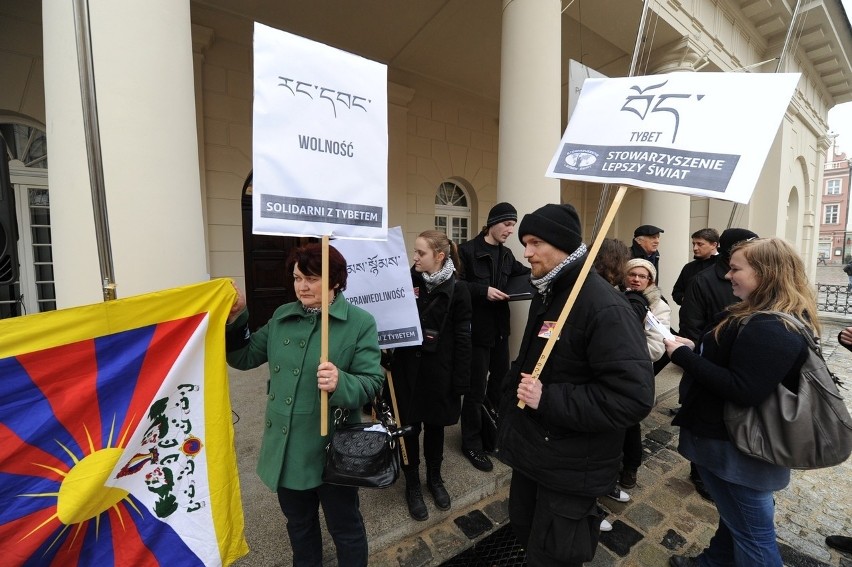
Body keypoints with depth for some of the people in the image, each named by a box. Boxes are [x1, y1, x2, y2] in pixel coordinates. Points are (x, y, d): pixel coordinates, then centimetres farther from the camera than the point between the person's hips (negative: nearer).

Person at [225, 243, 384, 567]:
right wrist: (236, 317, -5)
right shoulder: (281, 317, 2)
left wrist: (341, 384, -37)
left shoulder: (360, 323, -15)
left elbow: (372, 382, -17)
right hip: (285, 447, 6)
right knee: (298, 522, 29)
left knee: (345, 527, 18)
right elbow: (244, 357, 7)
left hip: (332, 449, -5)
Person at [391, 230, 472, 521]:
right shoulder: (408, 280, -4)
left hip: (438, 370, -1)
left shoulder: (457, 290, -9)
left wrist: (460, 380, -8)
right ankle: (412, 484, 36)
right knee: (409, 428, 13)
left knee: (435, 426, 18)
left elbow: (462, 338, -7)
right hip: (408, 367, 2)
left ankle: (435, 478, 43)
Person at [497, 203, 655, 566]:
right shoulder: (545, 294, 5)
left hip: (571, 467, -8)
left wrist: (548, 400, -28)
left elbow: (633, 396, -29)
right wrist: (511, 400, 11)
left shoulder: (603, 305, -24)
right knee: (523, 529, 27)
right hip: (532, 449, 8)